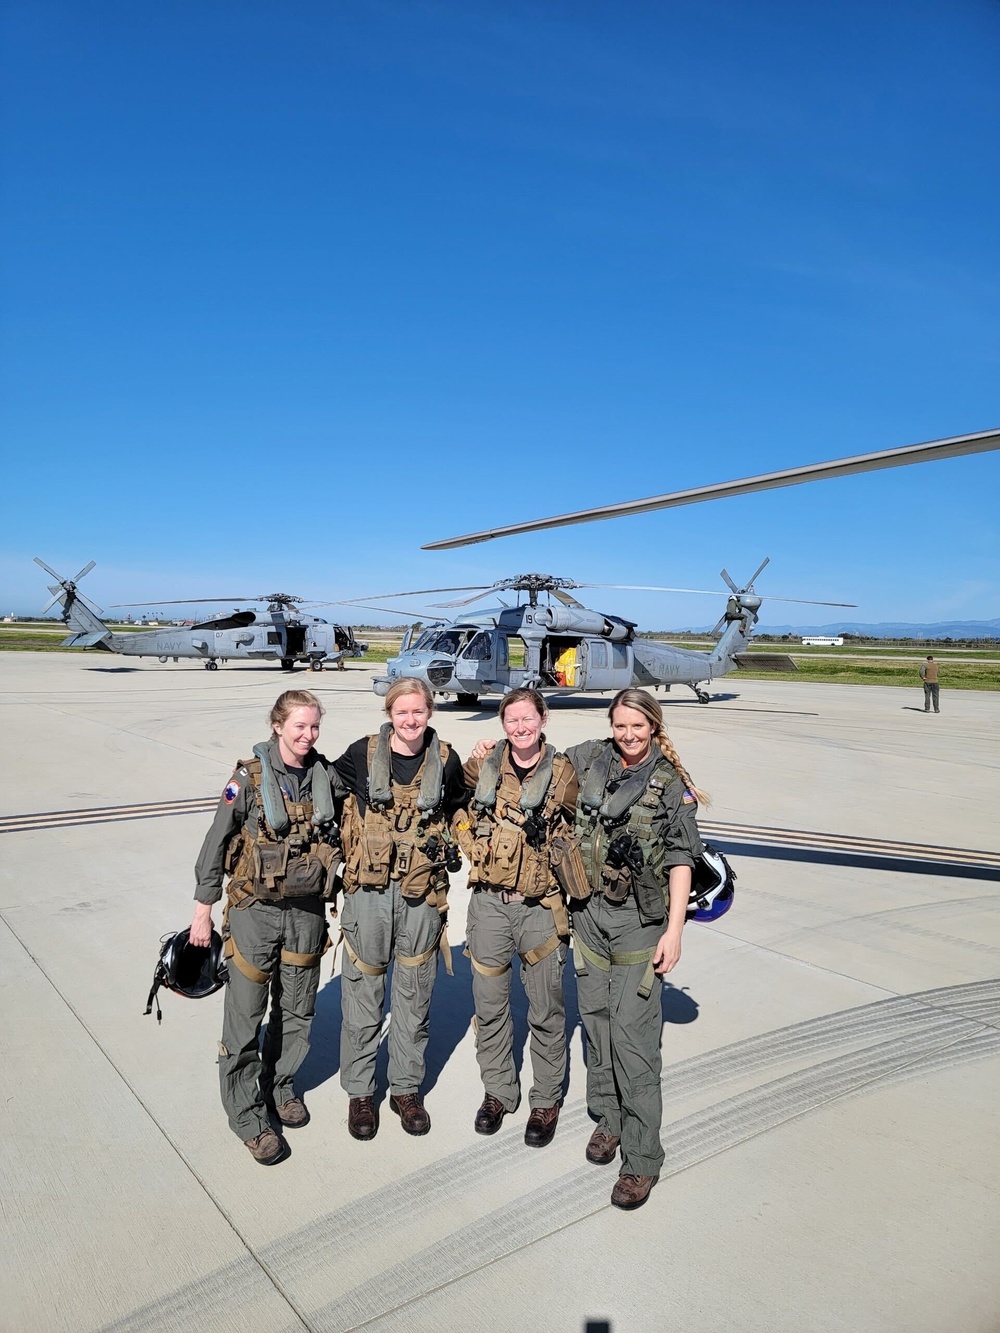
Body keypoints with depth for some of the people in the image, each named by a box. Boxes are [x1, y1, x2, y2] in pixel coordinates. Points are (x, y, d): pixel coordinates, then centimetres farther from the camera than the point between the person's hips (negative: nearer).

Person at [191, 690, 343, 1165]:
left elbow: (336, 838, 11)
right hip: (255, 910, -3)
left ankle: (280, 1084, 38)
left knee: (296, 1010, 15)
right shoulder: (250, 777, -11)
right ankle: (248, 1113, 20)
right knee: (245, 1015, 3)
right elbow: (215, 844, -6)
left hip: (307, 909, 4)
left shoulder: (326, 777, -1)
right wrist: (204, 908, -4)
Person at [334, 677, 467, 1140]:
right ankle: (359, 1091, 28)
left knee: (414, 994, 13)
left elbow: (459, 807, 17)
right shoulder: (362, 754, -6)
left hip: (422, 893, 1)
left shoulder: (445, 760, -2)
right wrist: (346, 853, 7)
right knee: (363, 992, 9)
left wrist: (450, 847, 7)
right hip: (368, 889, -1)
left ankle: (406, 1088, 32)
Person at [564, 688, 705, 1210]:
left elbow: (681, 861, -8)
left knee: (633, 1029, -4)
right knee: (595, 1015, 14)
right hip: (588, 909, 4)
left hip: (639, 917, -4)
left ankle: (641, 1156, 8)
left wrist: (674, 931, -13)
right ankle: (607, 1117, 33)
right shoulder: (588, 759, 1)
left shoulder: (672, 784, -7)